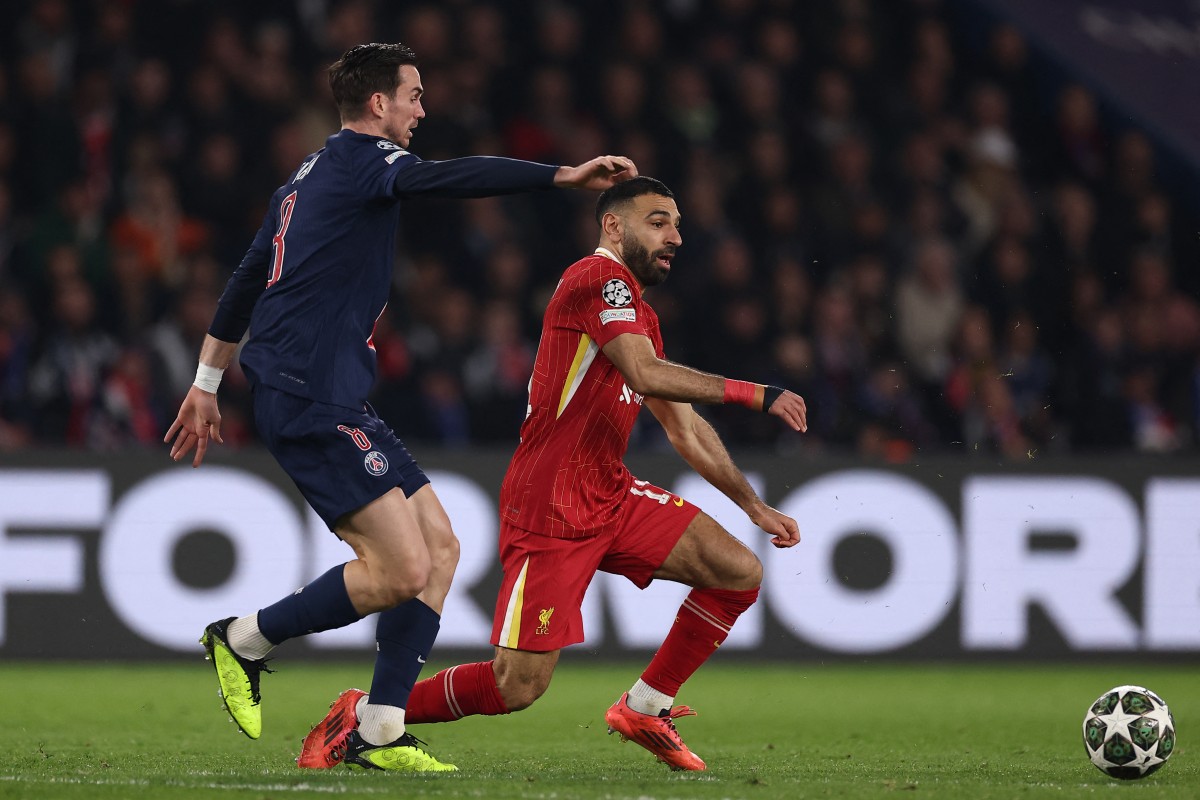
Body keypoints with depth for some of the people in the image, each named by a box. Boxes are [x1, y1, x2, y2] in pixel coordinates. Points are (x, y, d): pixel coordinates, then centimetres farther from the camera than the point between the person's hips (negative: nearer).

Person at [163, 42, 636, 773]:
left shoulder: (312, 177, 22)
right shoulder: (361, 160, -6)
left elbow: (246, 281, 28)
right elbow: (448, 178, -25)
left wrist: (208, 383, 35)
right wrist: (563, 176, -32)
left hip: (333, 398, 10)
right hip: (313, 402, -10)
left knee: (439, 547, 4)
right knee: (403, 568, -14)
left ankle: (380, 734, 1)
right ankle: (243, 641, 2)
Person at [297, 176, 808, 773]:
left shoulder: (640, 317, 21)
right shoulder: (600, 277, -10)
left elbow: (686, 430, 26)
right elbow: (646, 375, -24)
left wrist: (754, 505, 25)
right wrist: (757, 395, -22)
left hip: (611, 496, 9)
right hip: (549, 510, -9)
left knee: (740, 572, -4)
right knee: (517, 686, -12)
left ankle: (645, 708, 10)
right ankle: (360, 715, 7)